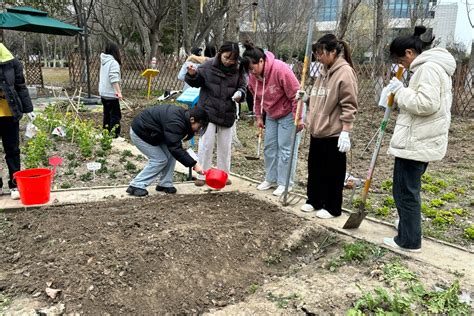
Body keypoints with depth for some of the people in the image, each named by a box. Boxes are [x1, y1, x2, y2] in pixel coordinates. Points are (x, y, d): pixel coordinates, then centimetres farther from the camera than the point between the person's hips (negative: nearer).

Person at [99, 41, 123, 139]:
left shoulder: (103, 61, 11)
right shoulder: (113, 62, -15)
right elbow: (114, 79, -24)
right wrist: (118, 91, -28)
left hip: (103, 93, 9)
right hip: (111, 94, -9)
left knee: (107, 114, 17)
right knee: (116, 115, -4)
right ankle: (115, 136, -5)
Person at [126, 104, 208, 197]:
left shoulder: (183, 114, -3)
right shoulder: (174, 123, -34)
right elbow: (175, 148, -37)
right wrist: (194, 164, -38)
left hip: (151, 133, 9)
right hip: (139, 133, -9)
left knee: (170, 155, -1)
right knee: (160, 160, -10)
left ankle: (165, 184, 8)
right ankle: (135, 186, -3)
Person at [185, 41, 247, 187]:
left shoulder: (238, 70, -2)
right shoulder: (208, 65, -7)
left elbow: (243, 86, 6)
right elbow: (197, 82, 1)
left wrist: (240, 93, -17)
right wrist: (192, 75, -21)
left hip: (227, 113, 3)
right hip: (208, 111, -2)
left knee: (225, 146, 12)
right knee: (206, 144, 1)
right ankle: (202, 175, 13)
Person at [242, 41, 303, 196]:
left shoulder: (280, 69, -28)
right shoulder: (253, 75, -7)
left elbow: (295, 95, -24)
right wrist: (259, 116, 9)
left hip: (288, 114, -7)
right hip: (271, 115, 7)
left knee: (286, 148, -3)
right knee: (269, 147, 10)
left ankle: (285, 183, 8)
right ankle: (271, 179, 24)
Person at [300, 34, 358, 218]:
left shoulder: (345, 72, -15)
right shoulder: (323, 70, 11)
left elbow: (349, 106, -18)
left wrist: (345, 132, -20)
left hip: (333, 133, -9)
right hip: (317, 130, 9)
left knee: (332, 172, 5)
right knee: (314, 168, 18)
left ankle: (332, 208, 19)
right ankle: (313, 201, 33)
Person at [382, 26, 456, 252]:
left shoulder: (428, 68, -16)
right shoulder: (432, 66, 17)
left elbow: (427, 104, -26)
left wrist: (400, 91, -15)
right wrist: (400, 95, 10)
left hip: (416, 142, -11)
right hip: (420, 140, 11)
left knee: (405, 190, -1)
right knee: (410, 187, 23)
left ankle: (409, 241, 10)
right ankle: (409, 226, 39)